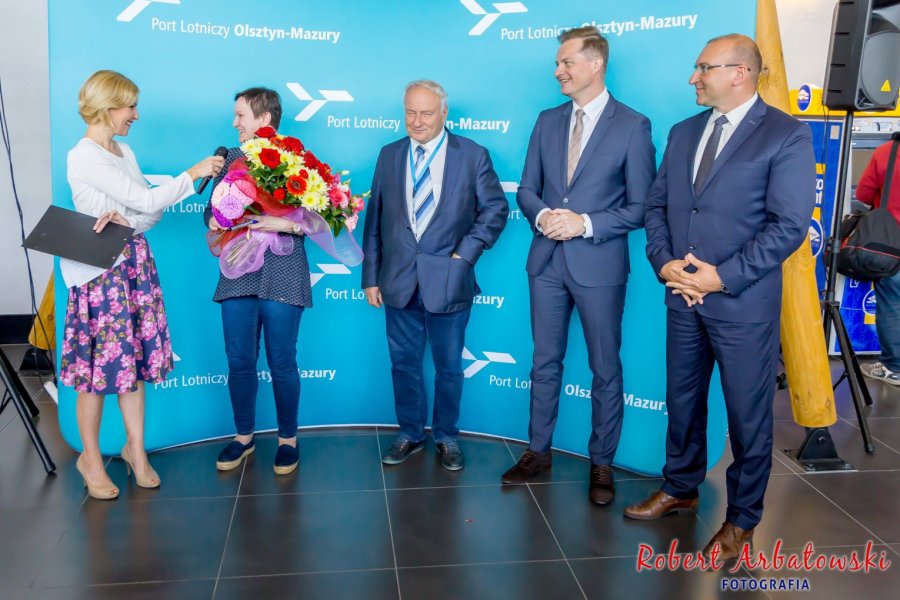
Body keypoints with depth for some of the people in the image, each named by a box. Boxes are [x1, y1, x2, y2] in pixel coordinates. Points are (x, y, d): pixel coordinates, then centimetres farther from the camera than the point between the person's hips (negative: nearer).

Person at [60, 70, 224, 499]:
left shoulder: (124, 153, 11)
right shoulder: (84, 158, -14)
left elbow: (152, 212, 7)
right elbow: (148, 201, -18)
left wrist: (127, 220, -14)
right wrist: (192, 174, -9)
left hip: (136, 263, 7)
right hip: (100, 271, -7)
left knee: (134, 357, 11)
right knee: (99, 364, 1)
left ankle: (136, 448, 23)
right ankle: (90, 457, 18)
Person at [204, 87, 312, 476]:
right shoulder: (232, 159, 12)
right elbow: (212, 208, 18)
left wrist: (284, 224, -22)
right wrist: (215, 223, -4)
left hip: (282, 275, -4)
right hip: (237, 273, 4)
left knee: (282, 362, 2)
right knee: (239, 361, 9)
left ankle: (288, 439, 20)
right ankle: (244, 437, 26)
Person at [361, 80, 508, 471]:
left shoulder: (472, 155, -3)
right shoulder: (389, 155, 5)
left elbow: (495, 209, 0)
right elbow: (374, 219, 6)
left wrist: (466, 253, -10)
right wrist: (370, 276, 3)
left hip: (448, 281, -2)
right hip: (399, 281, 3)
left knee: (448, 366, 11)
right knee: (404, 363, 13)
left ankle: (447, 438, 28)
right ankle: (410, 434, 30)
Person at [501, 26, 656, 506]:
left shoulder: (632, 125, -6)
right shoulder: (548, 121, 8)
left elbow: (640, 206, -7)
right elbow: (527, 189, 10)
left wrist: (585, 223, -18)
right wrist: (542, 215, -12)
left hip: (599, 264, -4)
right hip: (547, 261, 4)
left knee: (605, 369, 8)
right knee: (545, 362, 14)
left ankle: (601, 463, 23)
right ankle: (538, 451, 29)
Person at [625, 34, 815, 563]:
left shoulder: (787, 134, -9)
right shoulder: (684, 132, 11)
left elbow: (789, 225, -15)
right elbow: (657, 205, 11)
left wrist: (723, 277, -17)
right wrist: (664, 262, -6)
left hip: (743, 300, -5)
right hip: (683, 296, 6)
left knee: (748, 413, 7)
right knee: (682, 400, 17)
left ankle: (742, 518, 25)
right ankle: (680, 490, 37)